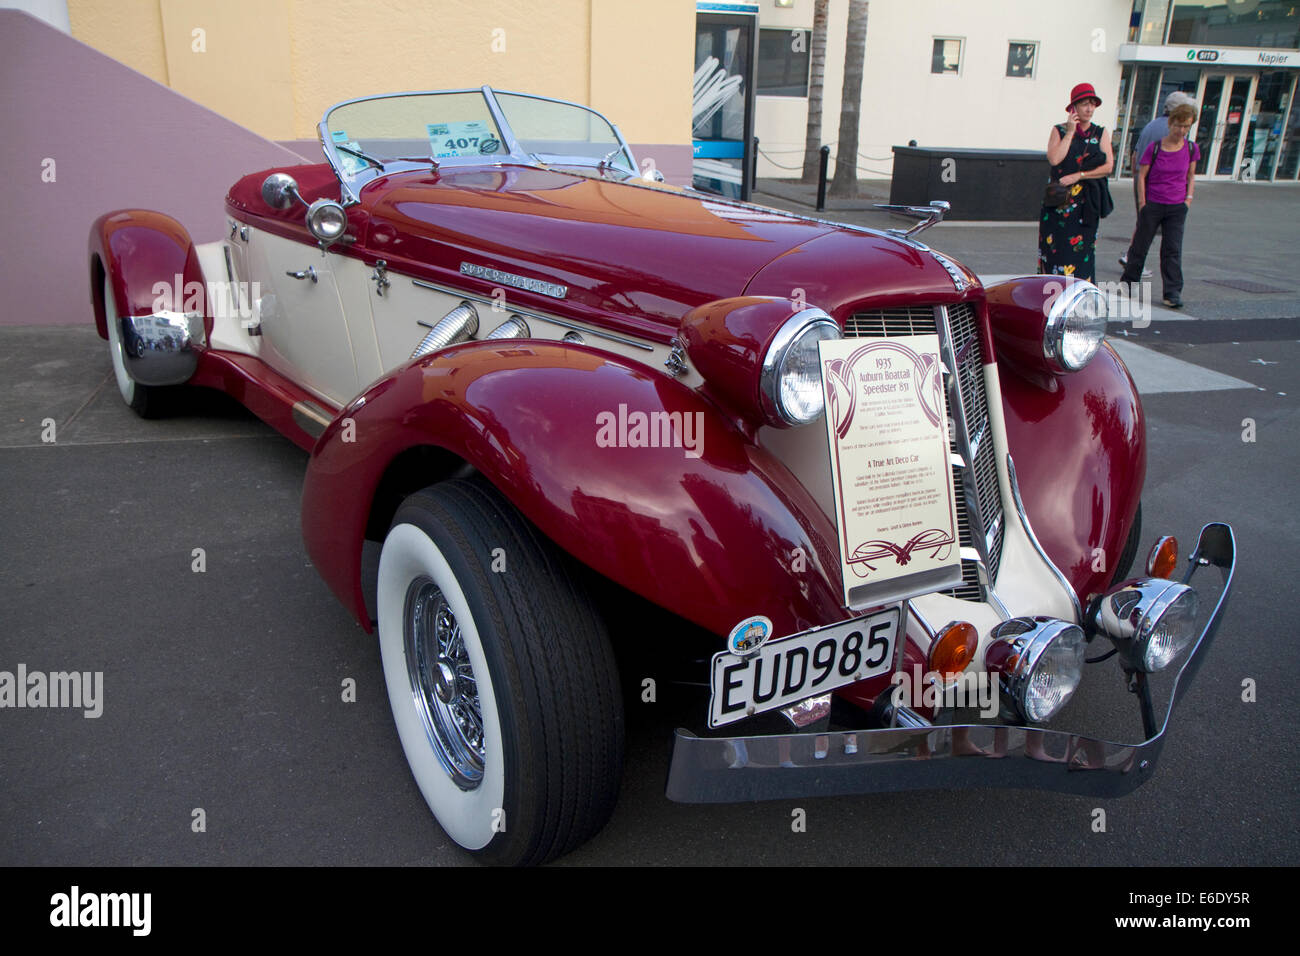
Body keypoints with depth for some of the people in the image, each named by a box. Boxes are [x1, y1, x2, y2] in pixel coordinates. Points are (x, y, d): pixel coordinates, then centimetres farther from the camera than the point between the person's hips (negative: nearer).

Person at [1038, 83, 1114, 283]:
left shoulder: (1101, 134, 9)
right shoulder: (1059, 130, 5)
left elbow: (1108, 166, -1)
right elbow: (1054, 159, -11)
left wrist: (1078, 176, -11)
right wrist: (1070, 132, -8)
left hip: (1086, 203, 1)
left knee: (1082, 250, -1)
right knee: (1055, 248, -3)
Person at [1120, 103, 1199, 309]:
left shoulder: (1191, 149, 2)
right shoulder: (1154, 148, -6)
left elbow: (1191, 176, 15)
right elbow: (1141, 176, -2)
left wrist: (1188, 198, 4)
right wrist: (1142, 204, -6)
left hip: (1177, 207, 2)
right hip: (1152, 205, -2)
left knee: (1173, 249, -2)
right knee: (1140, 245, 7)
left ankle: (1173, 292, -2)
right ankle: (1128, 282, 25)